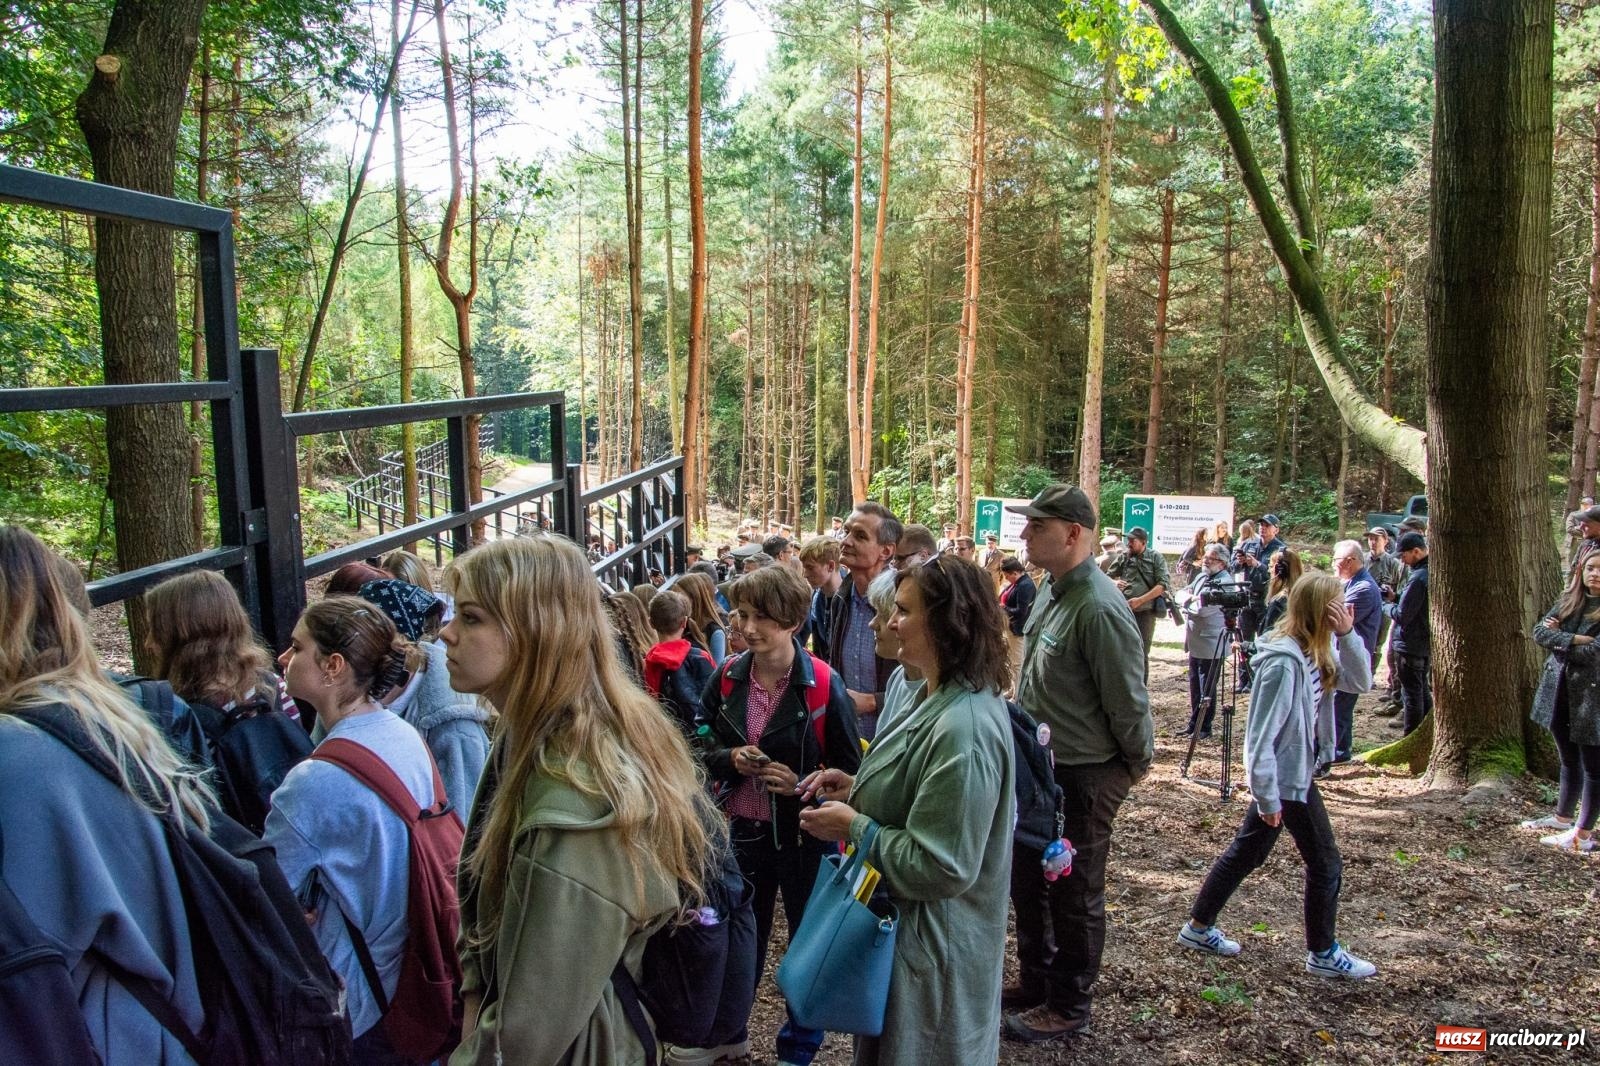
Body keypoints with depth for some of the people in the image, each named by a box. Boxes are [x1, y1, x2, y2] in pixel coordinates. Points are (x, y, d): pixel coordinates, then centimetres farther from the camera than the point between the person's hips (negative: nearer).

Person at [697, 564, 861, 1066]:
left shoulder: (823, 684, -17)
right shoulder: (726, 677, -4)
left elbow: (850, 768, -9)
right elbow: (701, 746, 6)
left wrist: (800, 784, -24)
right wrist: (730, 758, -14)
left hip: (804, 833, -3)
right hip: (743, 830, 4)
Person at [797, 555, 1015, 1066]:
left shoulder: (963, 730, -31)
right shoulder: (940, 696, 1)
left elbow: (942, 866, -28)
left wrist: (854, 827, -19)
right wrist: (858, 789, 0)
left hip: (929, 943, -9)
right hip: (901, 921, 9)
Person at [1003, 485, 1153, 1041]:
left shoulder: (1098, 608, -27)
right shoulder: (1052, 590, 4)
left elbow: (1127, 699, -21)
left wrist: (1137, 763, -8)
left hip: (1083, 776, -9)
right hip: (1039, 766, 10)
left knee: (1074, 895, 9)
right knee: (1028, 881, 22)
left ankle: (1069, 1006, 27)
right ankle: (1035, 981, 41)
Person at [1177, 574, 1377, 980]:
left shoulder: (1314, 653, 2)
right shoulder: (1284, 662, -26)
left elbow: (1360, 681, 9)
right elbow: (1261, 735, -25)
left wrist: (1347, 635, -7)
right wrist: (1268, 798, -21)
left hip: (1295, 774, 9)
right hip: (1287, 779, -9)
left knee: (1245, 853, 17)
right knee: (1325, 864, 7)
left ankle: (1198, 927, 29)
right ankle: (1323, 953, 27)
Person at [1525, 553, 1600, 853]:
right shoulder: (1568, 601, 7)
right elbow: (1539, 631, -3)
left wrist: (1557, 638, -7)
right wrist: (1573, 640, -18)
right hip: (1559, 690, 6)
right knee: (1569, 760, 20)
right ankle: (1563, 817, 33)